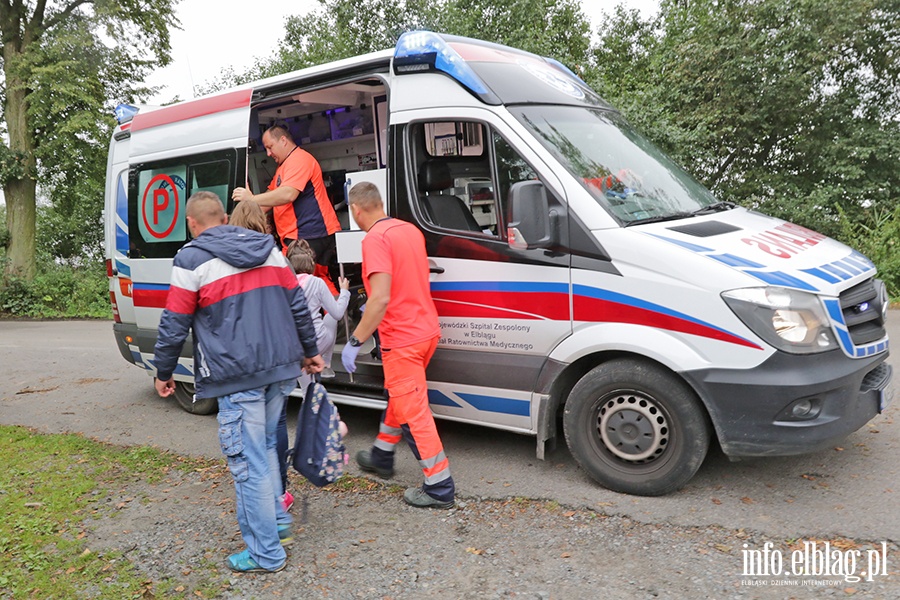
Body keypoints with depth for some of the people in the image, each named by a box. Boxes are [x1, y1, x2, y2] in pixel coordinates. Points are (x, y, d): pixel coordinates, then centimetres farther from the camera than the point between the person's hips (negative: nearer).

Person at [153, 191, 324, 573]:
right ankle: (278, 522, 34)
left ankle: (265, 553, 12)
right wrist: (309, 352, 24)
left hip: (236, 376, -6)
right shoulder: (269, 249, 12)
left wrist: (163, 372, 12)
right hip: (281, 368, 7)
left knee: (248, 461, 2)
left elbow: (174, 325, -2)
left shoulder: (192, 260, -4)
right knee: (265, 446, 23)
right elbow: (298, 305, 14)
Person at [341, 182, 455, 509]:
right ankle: (381, 456, 44)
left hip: (403, 340, -10)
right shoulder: (410, 229, 9)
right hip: (426, 329, 10)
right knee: (399, 396, 24)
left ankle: (440, 487, 9)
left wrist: (355, 340, -21)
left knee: (413, 412, 0)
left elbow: (380, 298, -28)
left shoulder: (375, 239, -19)